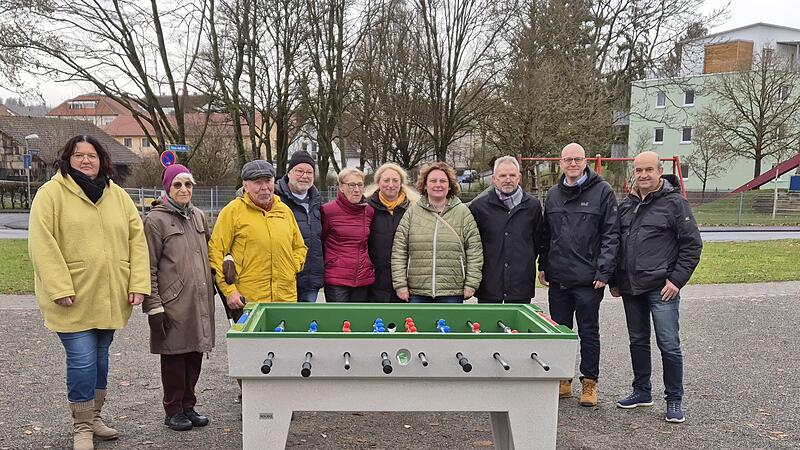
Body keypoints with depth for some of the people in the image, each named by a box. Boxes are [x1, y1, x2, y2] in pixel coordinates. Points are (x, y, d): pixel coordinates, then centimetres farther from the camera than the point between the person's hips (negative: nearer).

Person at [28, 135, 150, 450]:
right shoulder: (51, 193, -4)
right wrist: (59, 288, -18)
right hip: (72, 300, -4)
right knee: (82, 359, -5)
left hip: (110, 299, 5)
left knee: (100, 358, 15)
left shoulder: (118, 196, 9)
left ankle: (94, 418, 33)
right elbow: (42, 244, -11)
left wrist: (138, 284, -2)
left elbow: (136, 239, 7)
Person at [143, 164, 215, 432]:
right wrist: (153, 306, -13)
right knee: (174, 356, 4)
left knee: (195, 353, 11)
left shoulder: (199, 216, 12)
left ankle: (188, 407, 25)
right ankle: (174, 411, 19)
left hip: (200, 300, 6)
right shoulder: (156, 219, -6)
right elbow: (149, 268, -9)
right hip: (173, 303, -5)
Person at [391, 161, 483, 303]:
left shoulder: (463, 212, 3)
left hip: (453, 292, -1)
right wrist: (400, 284, -4)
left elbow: (474, 251, 2)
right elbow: (398, 251, 2)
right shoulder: (412, 212, 4)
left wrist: (471, 284, -3)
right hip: (417, 292, 1)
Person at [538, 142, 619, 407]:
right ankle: (563, 381, 25)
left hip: (588, 279, -5)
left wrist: (604, 271, -13)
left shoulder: (602, 191, -4)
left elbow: (611, 234, -7)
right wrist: (543, 266, 11)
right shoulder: (553, 194, 12)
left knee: (589, 333, 6)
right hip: (557, 278, 5)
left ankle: (589, 383, 19)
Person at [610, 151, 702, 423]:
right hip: (630, 288, 6)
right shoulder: (626, 205, 12)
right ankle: (642, 392, 28)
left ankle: (674, 401, 11)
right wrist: (615, 281, 14)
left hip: (661, 288, -6)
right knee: (638, 341, 15)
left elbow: (692, 245, -6)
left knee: (669, 345, -3)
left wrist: (677, 280, -11)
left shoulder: (674, 203, -5)